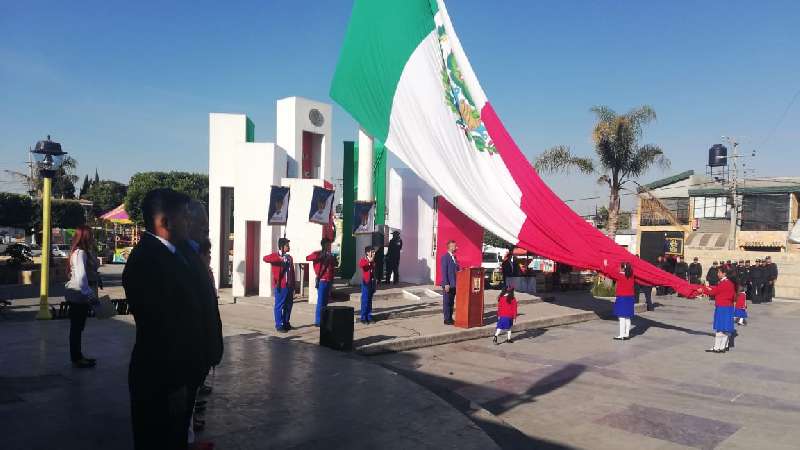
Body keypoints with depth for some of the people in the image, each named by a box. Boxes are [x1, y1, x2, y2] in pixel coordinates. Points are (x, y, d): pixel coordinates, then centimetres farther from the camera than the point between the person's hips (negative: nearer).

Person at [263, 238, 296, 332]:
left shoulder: (289, 257, 16)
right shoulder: (275, 255, -2)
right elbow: (265, 258, -22)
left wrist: (293, 286, 13)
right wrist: (279, 259, -31)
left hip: (289, 286, 6)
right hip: (280, 286, -6)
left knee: (289, 305, 12)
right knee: (279, 306, -1)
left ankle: (286, 323, 25)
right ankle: (279, 325, 5)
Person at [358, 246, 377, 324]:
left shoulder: (373, 261, 12)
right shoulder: (363, 259, -6)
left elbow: (373, 272, 14)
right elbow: (360, 265, -29)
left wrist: (375, 283, 11)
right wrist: (369, 261, -31)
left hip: (372, 282, 6)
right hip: (366, 282, -6)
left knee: (369, 301, 10)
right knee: (365, 301, -4)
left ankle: (369, 317, 16)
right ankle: (363, 318, 2)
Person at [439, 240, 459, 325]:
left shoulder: (454, 257, 15)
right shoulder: (445, 257, -11)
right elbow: (444, 272, -15)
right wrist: (446, 284, -19)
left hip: (454, 284, 8)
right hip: (448, 285, -8)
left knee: (451, 302, 13)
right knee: (447, 302, -1)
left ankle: (450, 318, 20)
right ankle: (447, 319, 4)